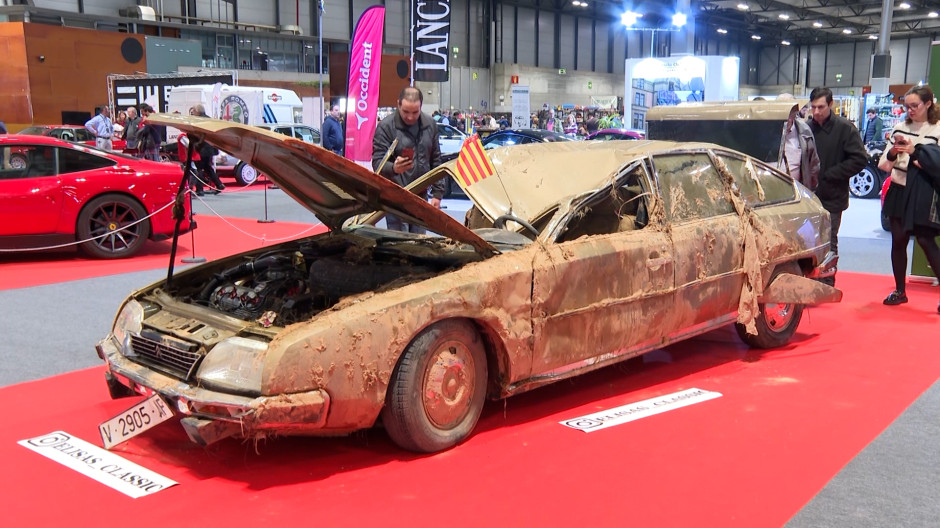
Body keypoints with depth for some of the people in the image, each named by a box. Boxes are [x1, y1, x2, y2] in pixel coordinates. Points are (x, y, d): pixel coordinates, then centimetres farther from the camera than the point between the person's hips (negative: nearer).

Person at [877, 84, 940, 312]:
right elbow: (884, 165, 9)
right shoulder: (901, 127, 9)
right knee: (898, 240, 8)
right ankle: (900, 291, 20)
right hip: (899, 190, 5)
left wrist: (915, 152, -19)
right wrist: (892, 153, -11)